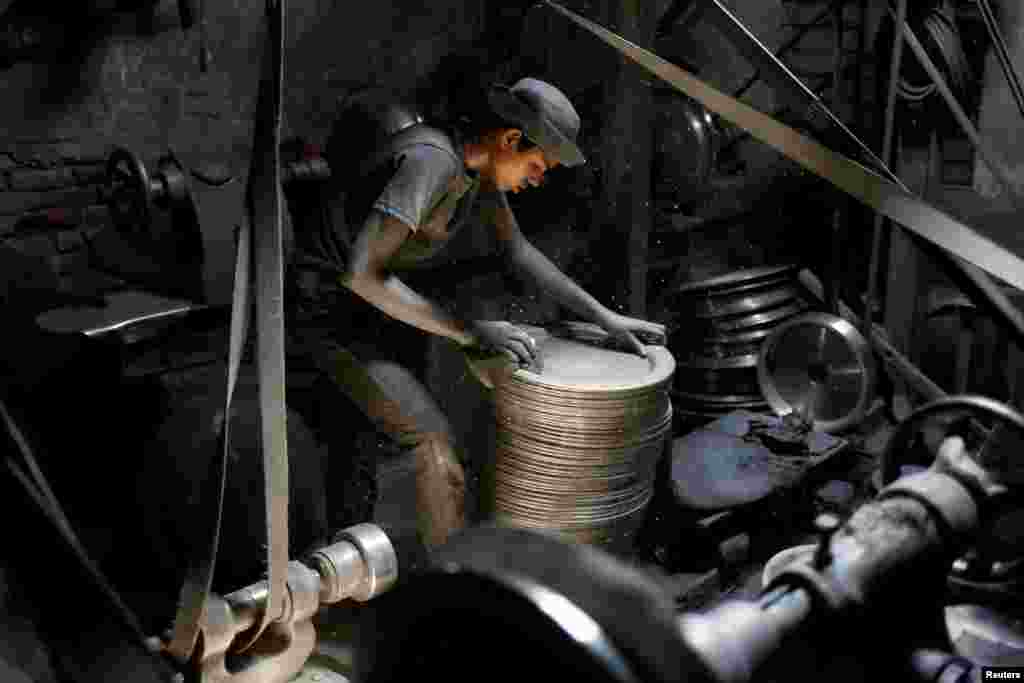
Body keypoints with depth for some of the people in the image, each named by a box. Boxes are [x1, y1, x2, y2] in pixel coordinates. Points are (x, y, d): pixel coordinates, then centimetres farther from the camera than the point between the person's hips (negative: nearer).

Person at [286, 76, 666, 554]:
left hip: (363, 296, 10)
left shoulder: (478, 154, -1)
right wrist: (468, 331, -31)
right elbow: (362, 272, -35)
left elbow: (518, 251, 5)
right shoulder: (430, 161, -30)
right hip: (325, 304, -9)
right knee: (431, 439, -14)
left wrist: (606, 318, 1)